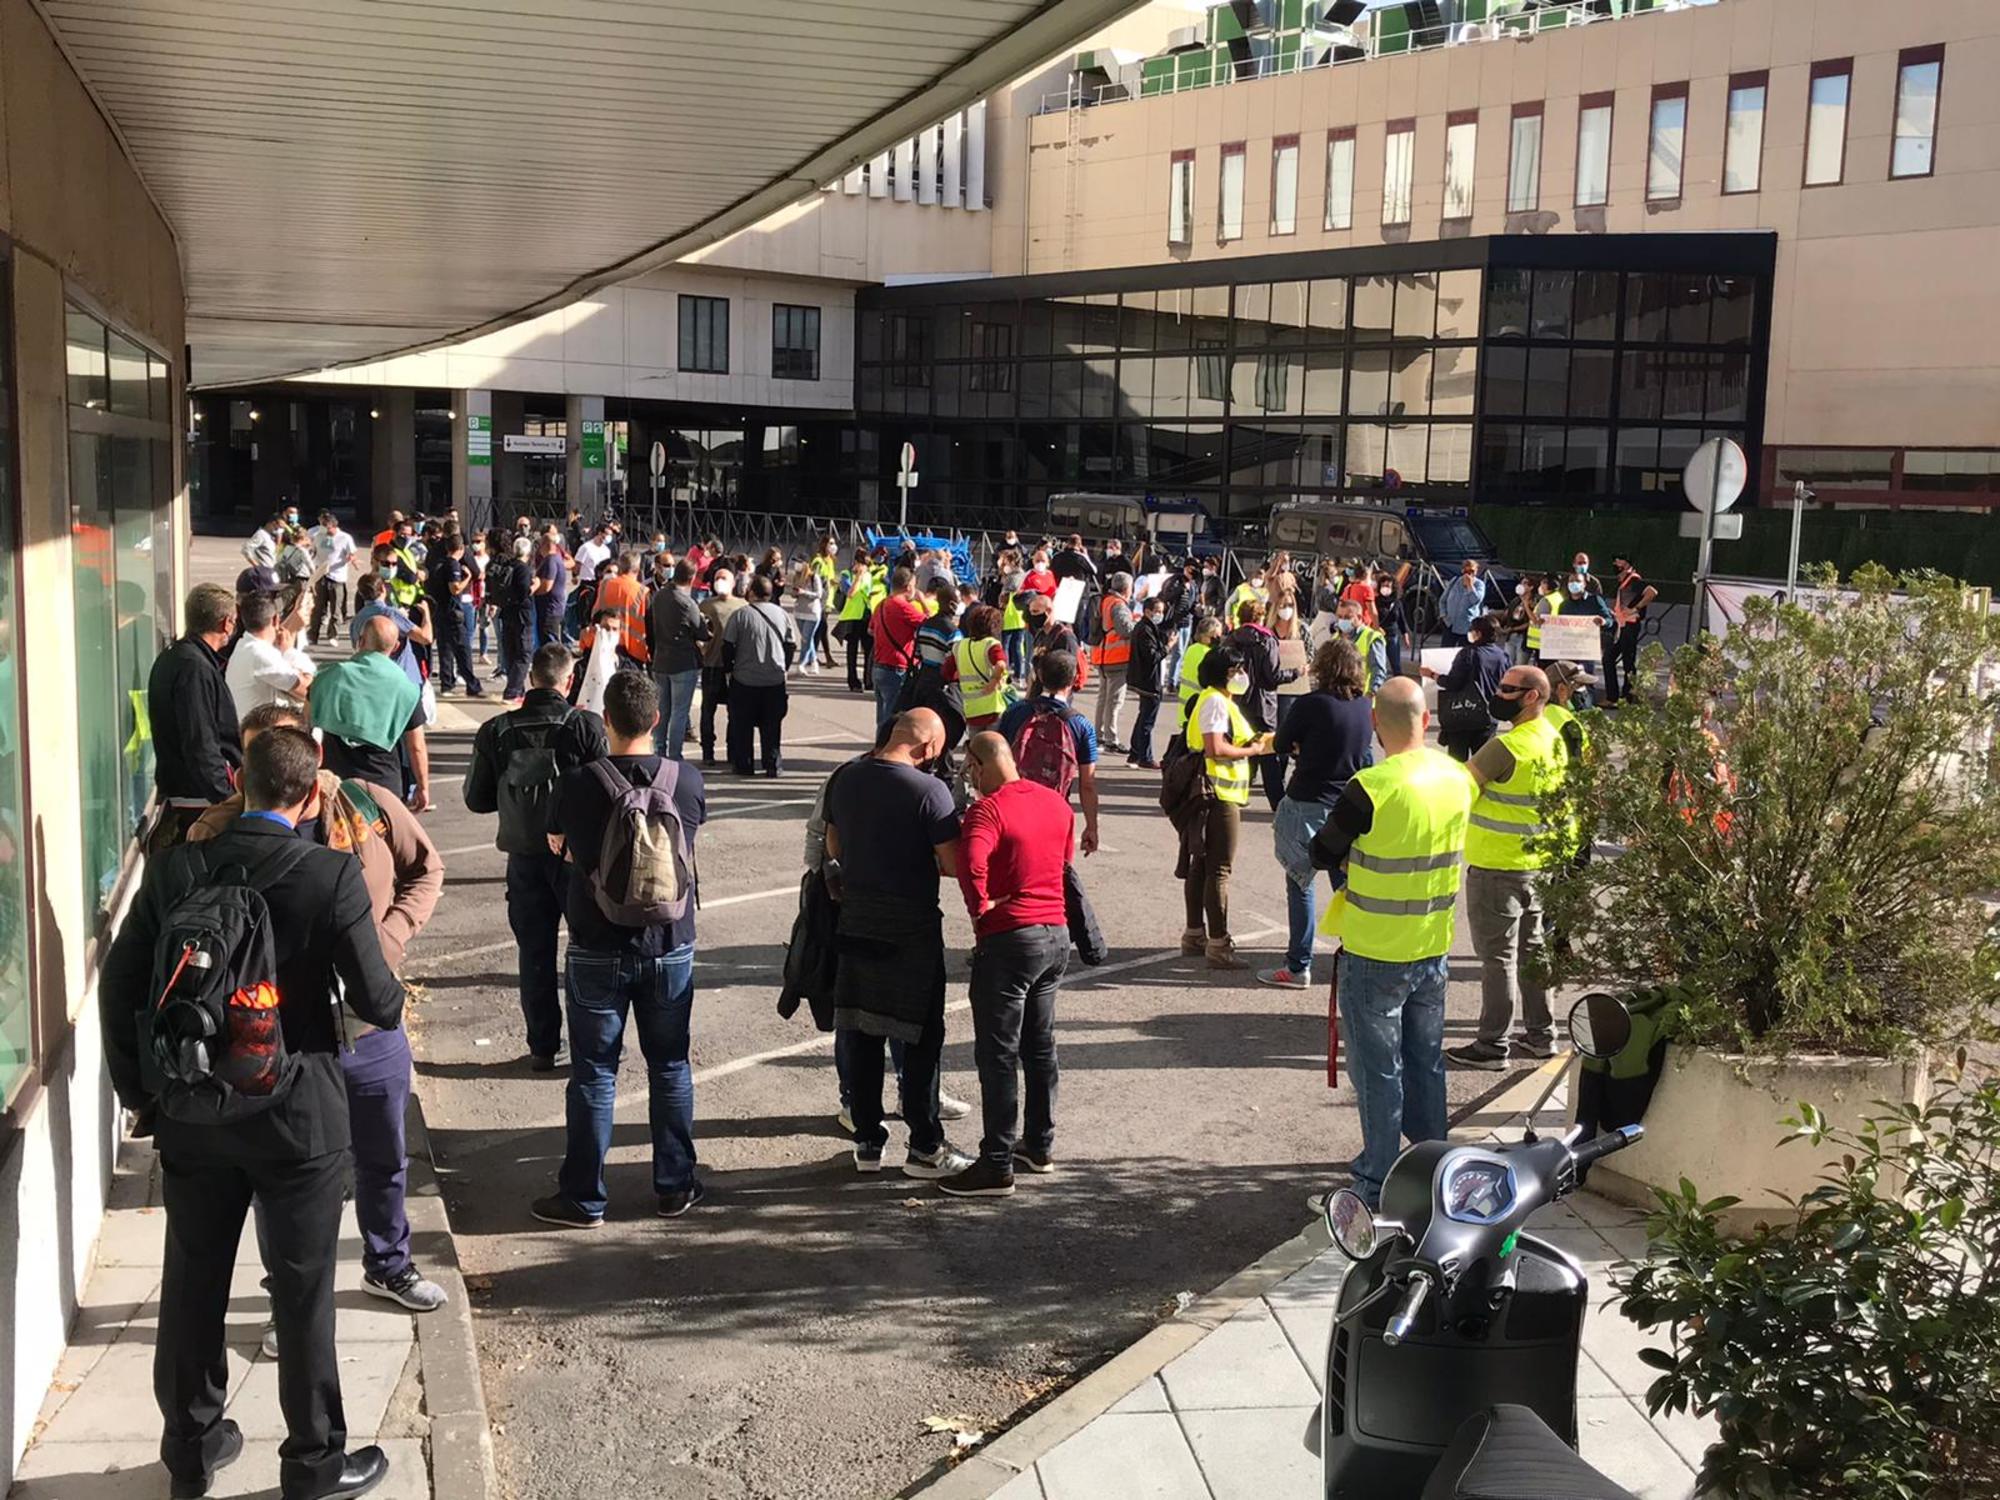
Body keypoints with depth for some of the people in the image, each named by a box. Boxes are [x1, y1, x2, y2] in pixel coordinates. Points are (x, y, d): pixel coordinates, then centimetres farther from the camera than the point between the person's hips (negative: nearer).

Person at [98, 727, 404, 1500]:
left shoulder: (174, 867, -4)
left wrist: (140, 1090, 11)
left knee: (192, 1280, 18)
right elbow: (376, 1001, -13)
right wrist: (396, 1003, 11)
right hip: (298, 1115, -4)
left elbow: (120, 985, 0)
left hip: (190, 1112, 4)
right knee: (302, 1290, 10)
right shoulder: (332, 876, -16)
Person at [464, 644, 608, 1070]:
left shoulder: (496, 732, -4)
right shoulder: (586, 727, -14)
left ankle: (543, 1047, 17)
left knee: (534, 953, 12)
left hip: (525, 857, 2)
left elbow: (476, 799, 2)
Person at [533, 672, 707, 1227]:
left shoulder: (579, 784, -15)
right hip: (671, 948, 2)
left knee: (594, 1073, 8)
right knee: (670, 1067, 15)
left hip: (598, 951, -2)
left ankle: (583, 1198, 15)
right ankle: (675, 1187, 24)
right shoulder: (689, 781, -9)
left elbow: (558, 847, 4)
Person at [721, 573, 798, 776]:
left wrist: (729, 669, 9)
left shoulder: (740, 615, -8)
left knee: (742, 726, 9)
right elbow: (792, 645, 7)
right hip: (775, 681, 2)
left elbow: (728, 647, -6)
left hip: (744, 681, -2)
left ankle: (743, 765, 11)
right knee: (772, 726, 9)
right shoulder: (782, 615, 1)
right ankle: (773, 765, 9)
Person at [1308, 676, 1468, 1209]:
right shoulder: (1456, 778, -2)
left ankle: (1380, 1181, 13)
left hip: (1375, 954, -6)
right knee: (1427, 1061, 18)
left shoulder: (1372, 787, -22)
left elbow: (1321, 853, -11)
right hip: (1434, 949, 6)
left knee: (1377, 1066, 5)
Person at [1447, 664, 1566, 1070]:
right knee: (1531, 950, 17)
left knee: (1498, 956, -1)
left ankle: (1492, 1045, 5)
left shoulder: (1507, 746, -22)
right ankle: (1540, 1035, 26)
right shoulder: (1555, 740, 6)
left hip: (1497, 867, -9)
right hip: (1538, 862, 9)